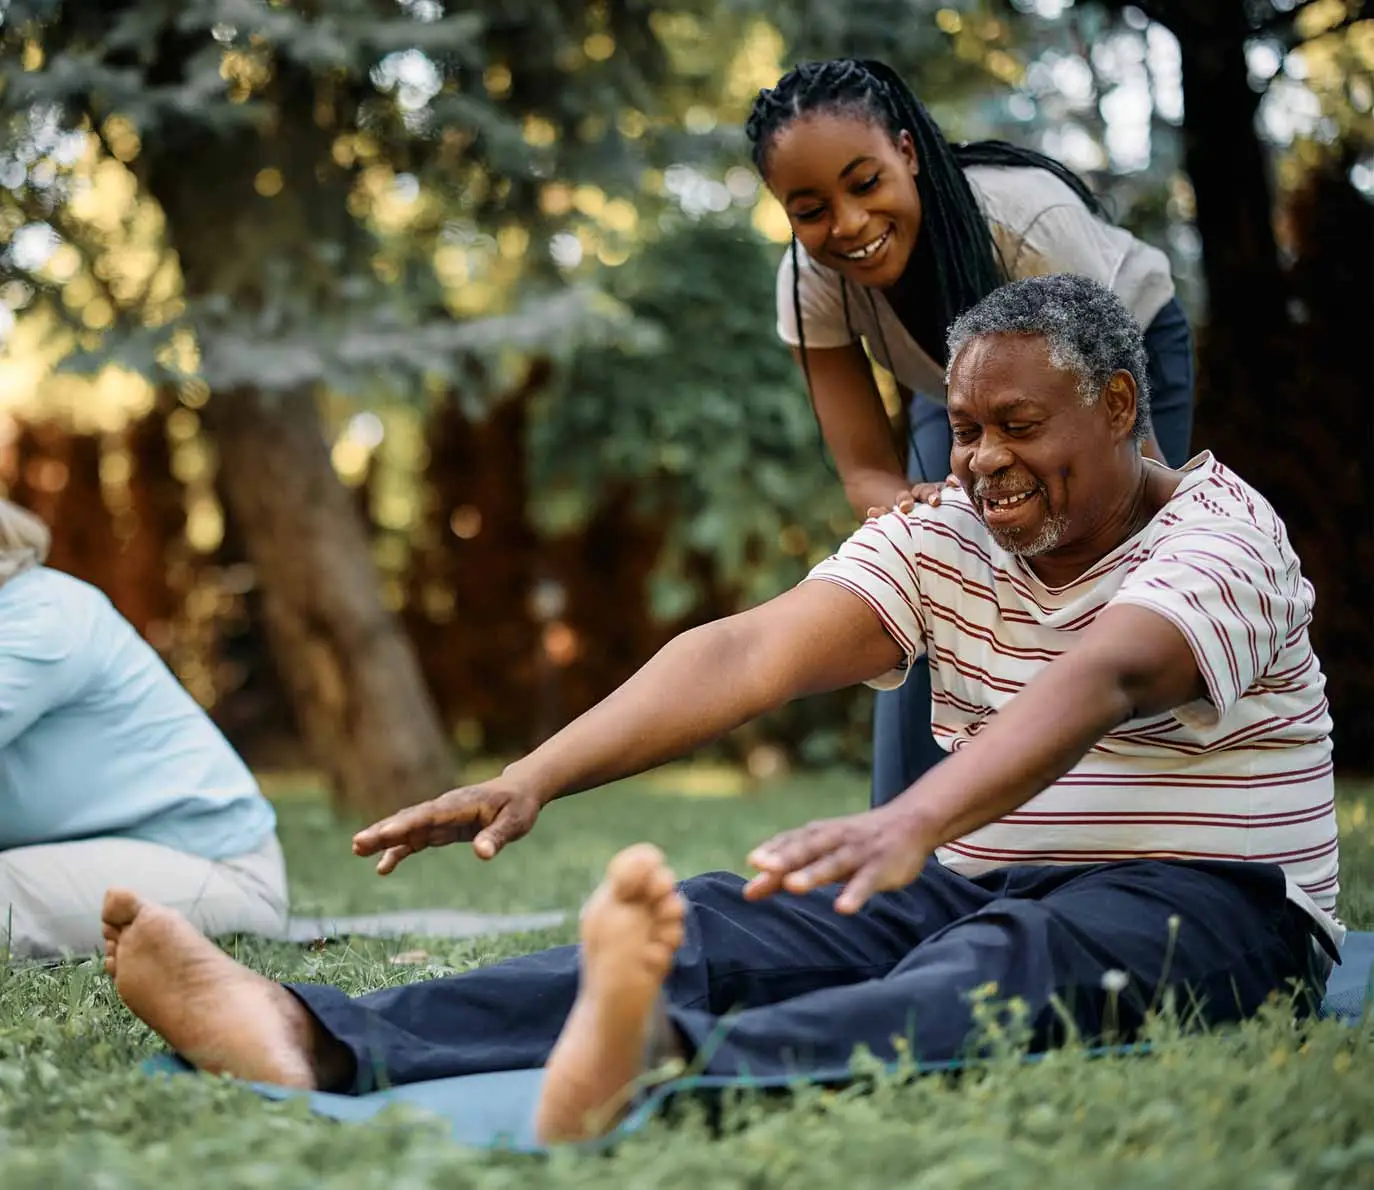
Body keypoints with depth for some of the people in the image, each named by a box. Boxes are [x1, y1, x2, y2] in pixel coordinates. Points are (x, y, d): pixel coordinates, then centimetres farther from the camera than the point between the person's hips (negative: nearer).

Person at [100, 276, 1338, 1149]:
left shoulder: (1222, 537, -11)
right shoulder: (940, 544, 6)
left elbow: (1094, 685, -33)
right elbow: (748, 654, -10)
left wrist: (912, 824, -52)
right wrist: (533, 778, -24)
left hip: (1207, 910, -5)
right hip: (982, 890, 5)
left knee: (1007, 961, -40)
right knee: (715, 925, -21)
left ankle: (668, 1068, -70)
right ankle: (317, 1042, -41)